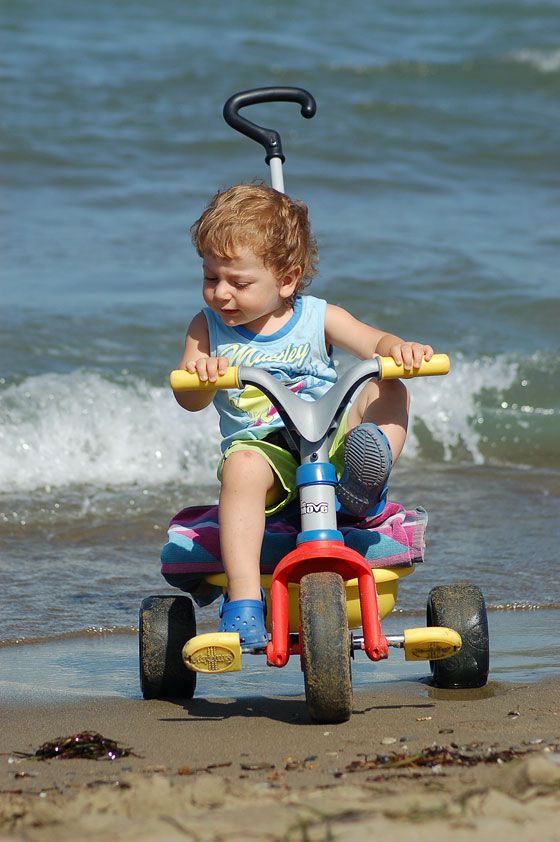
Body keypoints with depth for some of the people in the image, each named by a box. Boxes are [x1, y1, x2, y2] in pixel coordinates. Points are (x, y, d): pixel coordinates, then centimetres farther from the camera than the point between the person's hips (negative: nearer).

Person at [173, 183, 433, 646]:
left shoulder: (317, 317, 6)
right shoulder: (209, 328, 8)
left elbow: (376, 343, -4)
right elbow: (190, 400, -4)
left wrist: (401, 349, -29)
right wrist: (202, 374, -28)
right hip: (262, 445, -1)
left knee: (389, 390, -18)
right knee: (242, 467, -37)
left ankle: (365, 488, -37)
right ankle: (243, 602, -44)